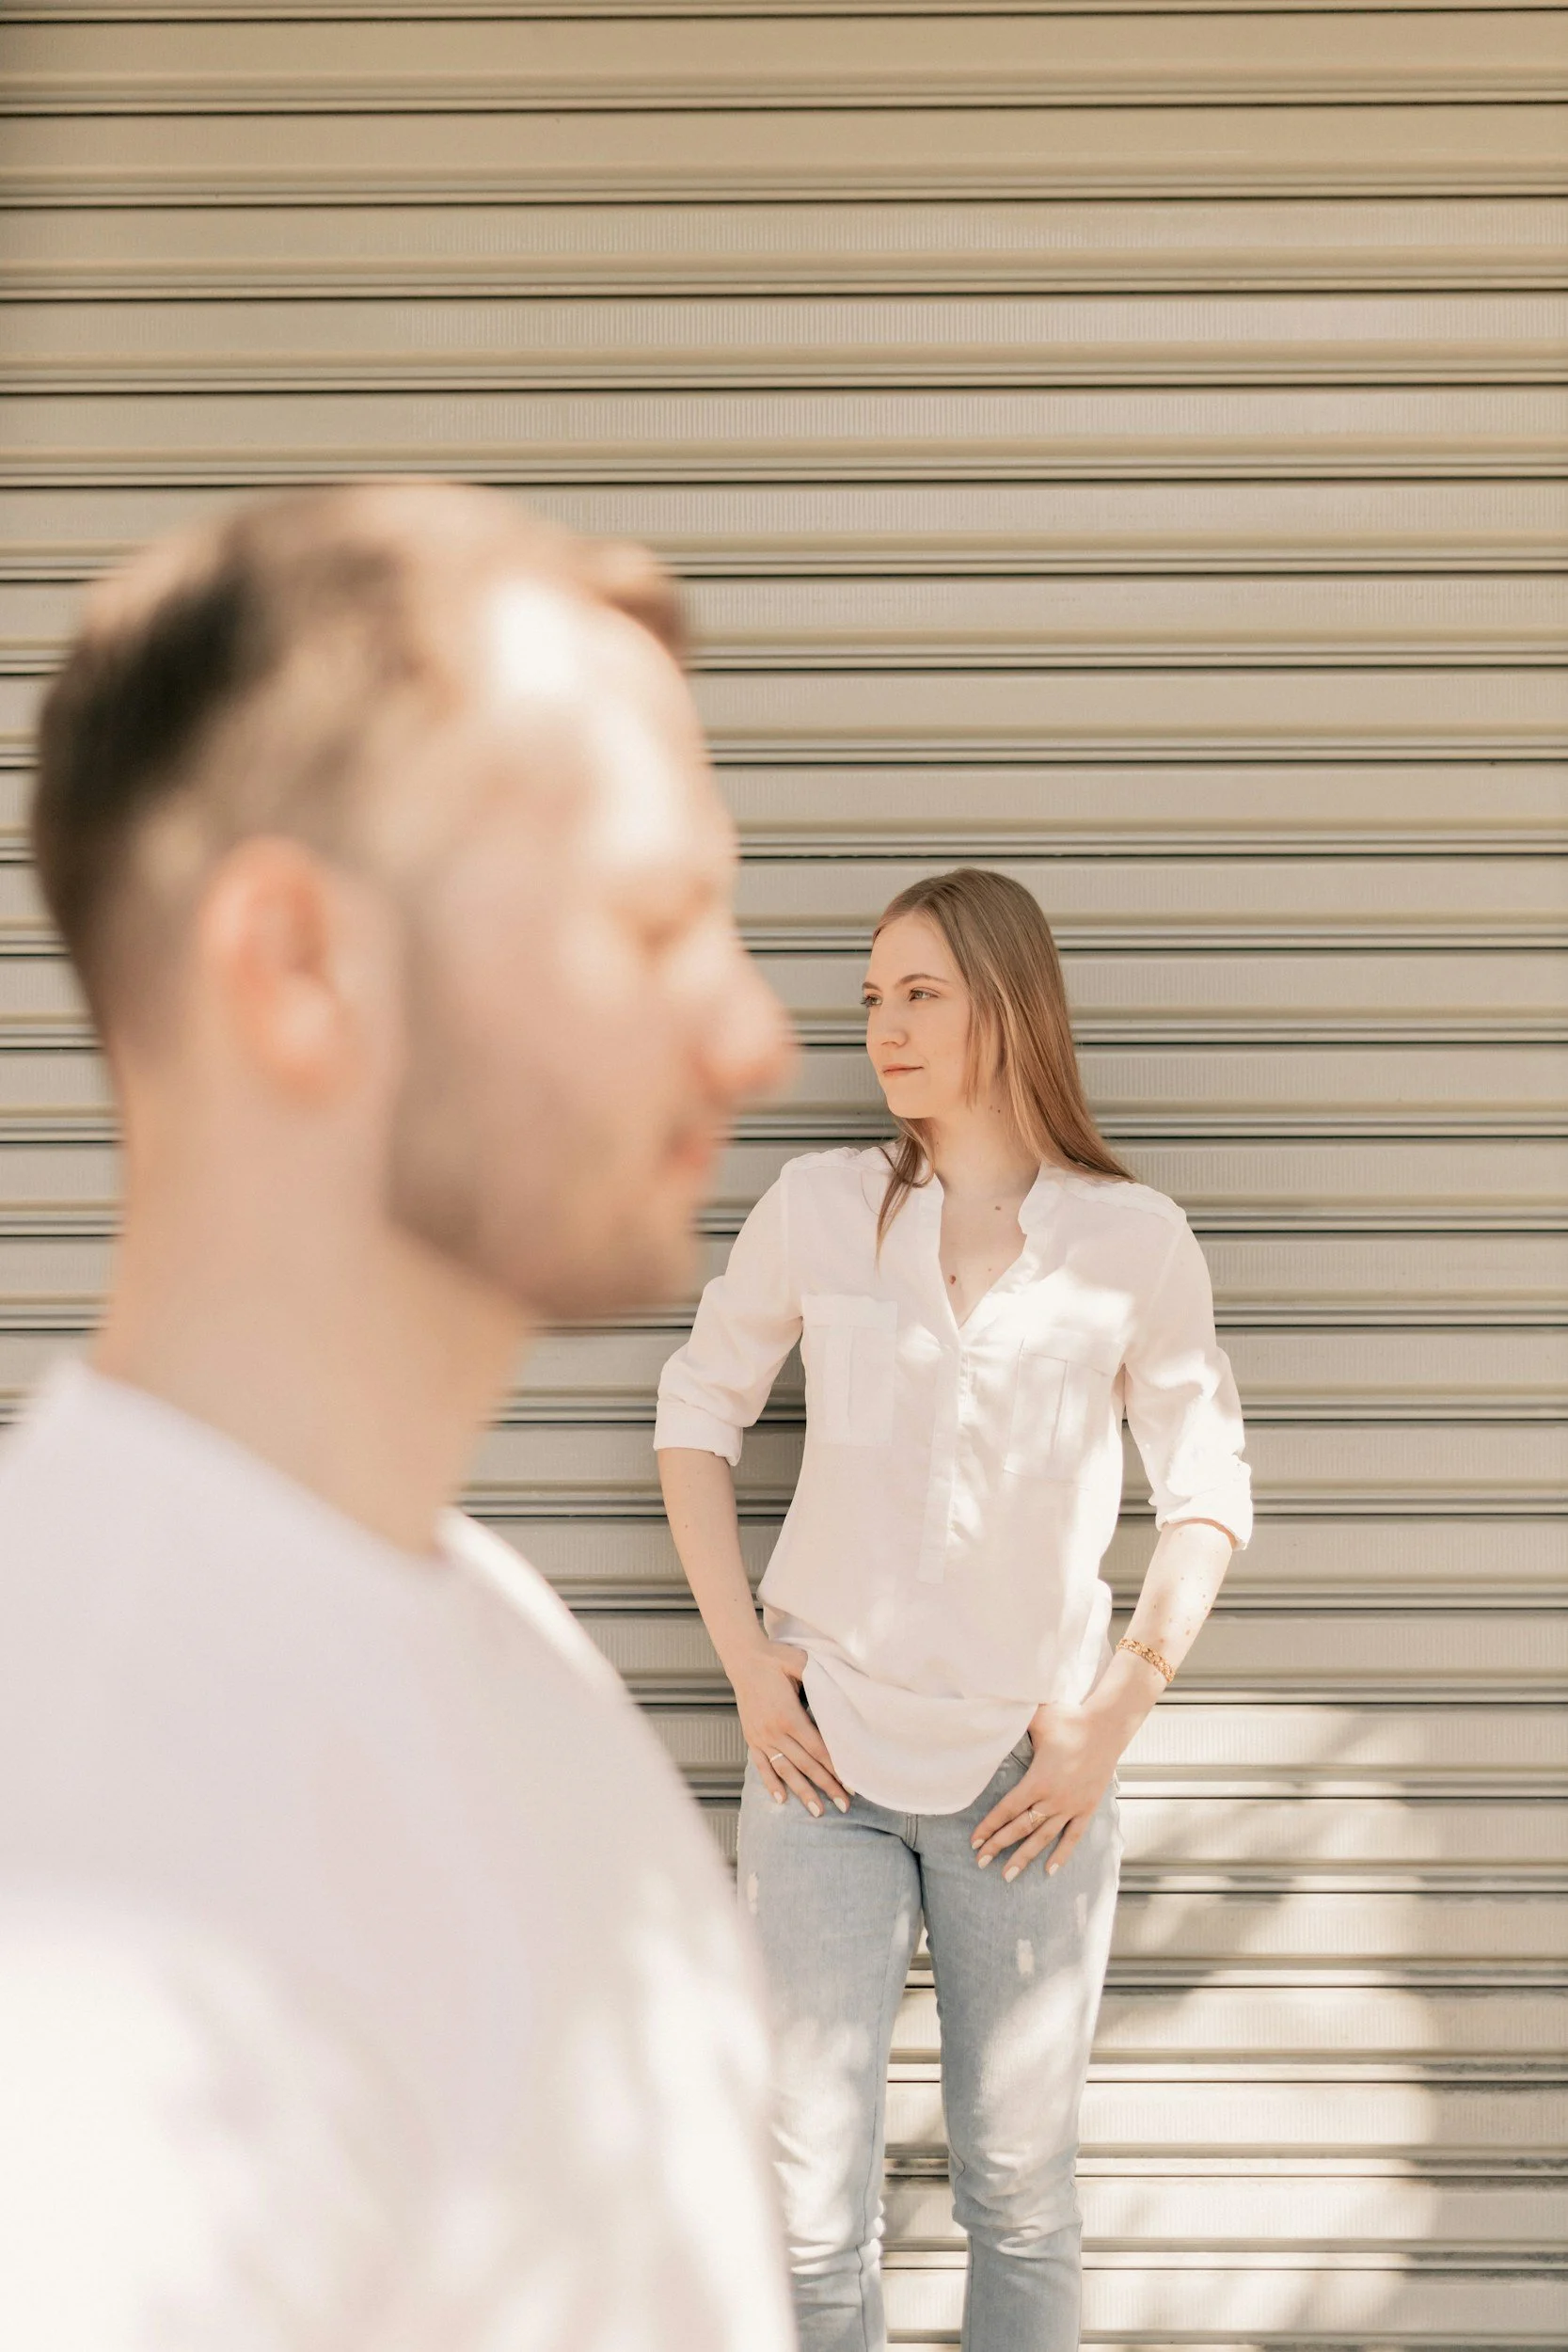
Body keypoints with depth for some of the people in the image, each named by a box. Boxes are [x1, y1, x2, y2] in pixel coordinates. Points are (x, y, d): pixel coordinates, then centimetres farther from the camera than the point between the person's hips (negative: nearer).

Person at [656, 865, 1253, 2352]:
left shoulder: (1133, 1239, -4)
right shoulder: (818, 1205, -2)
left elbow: (1207, 1491, 3)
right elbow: (696, 1412, 7)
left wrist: (1116, 1717, -3)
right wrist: (743, 1663, 0)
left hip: (1028, 1777, 0)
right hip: (827, 1754, 1)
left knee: (1021, 2192, 12)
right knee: (812, 2198, 6)